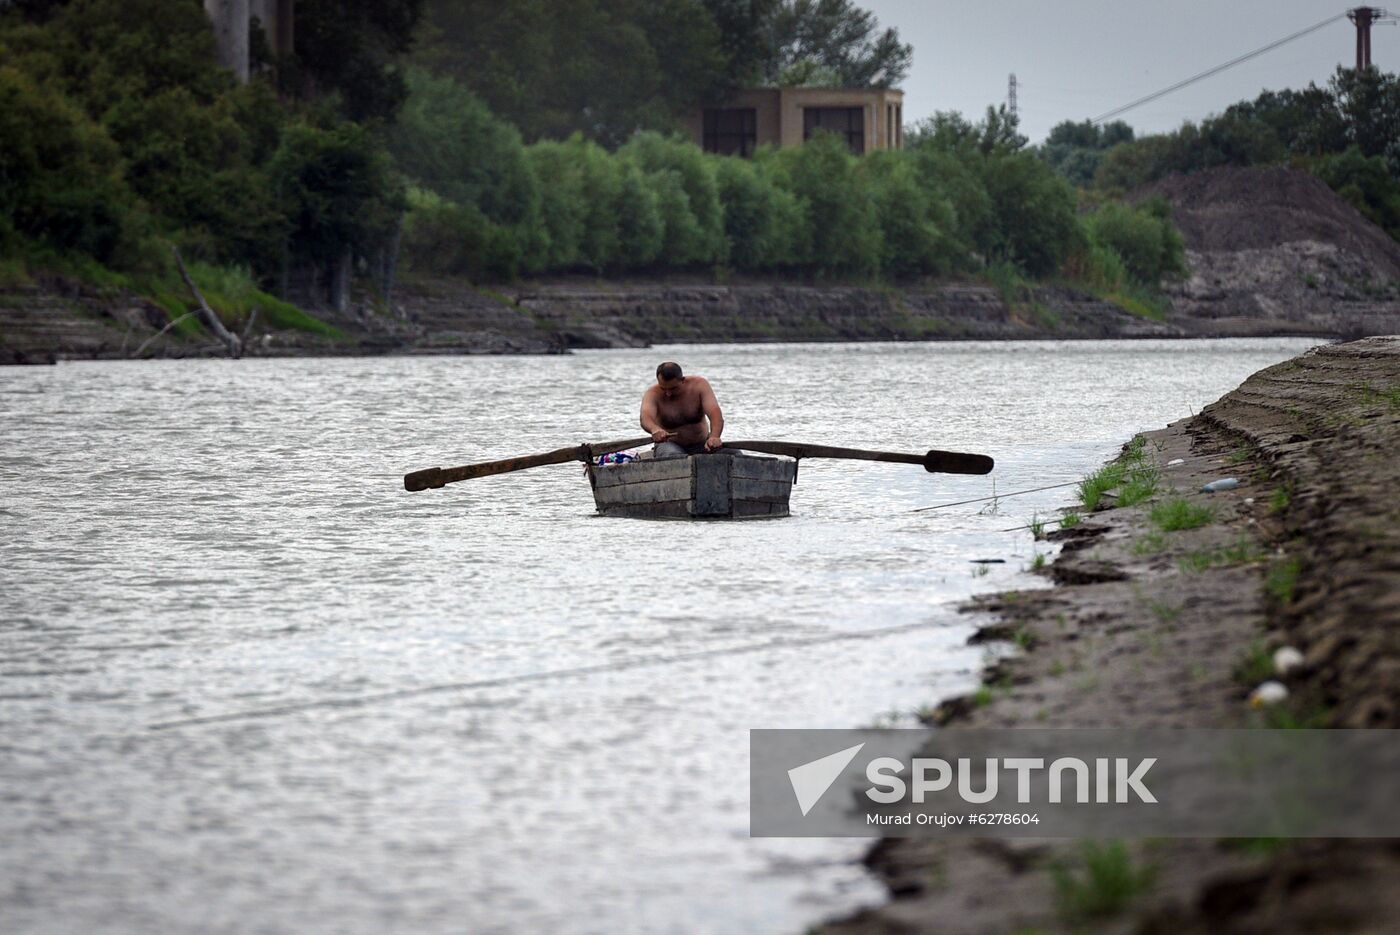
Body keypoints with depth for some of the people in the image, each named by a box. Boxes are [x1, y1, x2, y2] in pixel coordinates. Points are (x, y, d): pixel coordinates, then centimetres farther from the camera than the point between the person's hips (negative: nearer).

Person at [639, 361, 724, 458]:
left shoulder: (699, 385, -9)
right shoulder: (653, 394, -12)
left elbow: (715, 414, -22)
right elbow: (645, 417, -33)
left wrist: (714, 437, -44)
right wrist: (655, 429, -59)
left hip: (701, 444, 2)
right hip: (669, 444, -2)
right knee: (672, 456, -37)